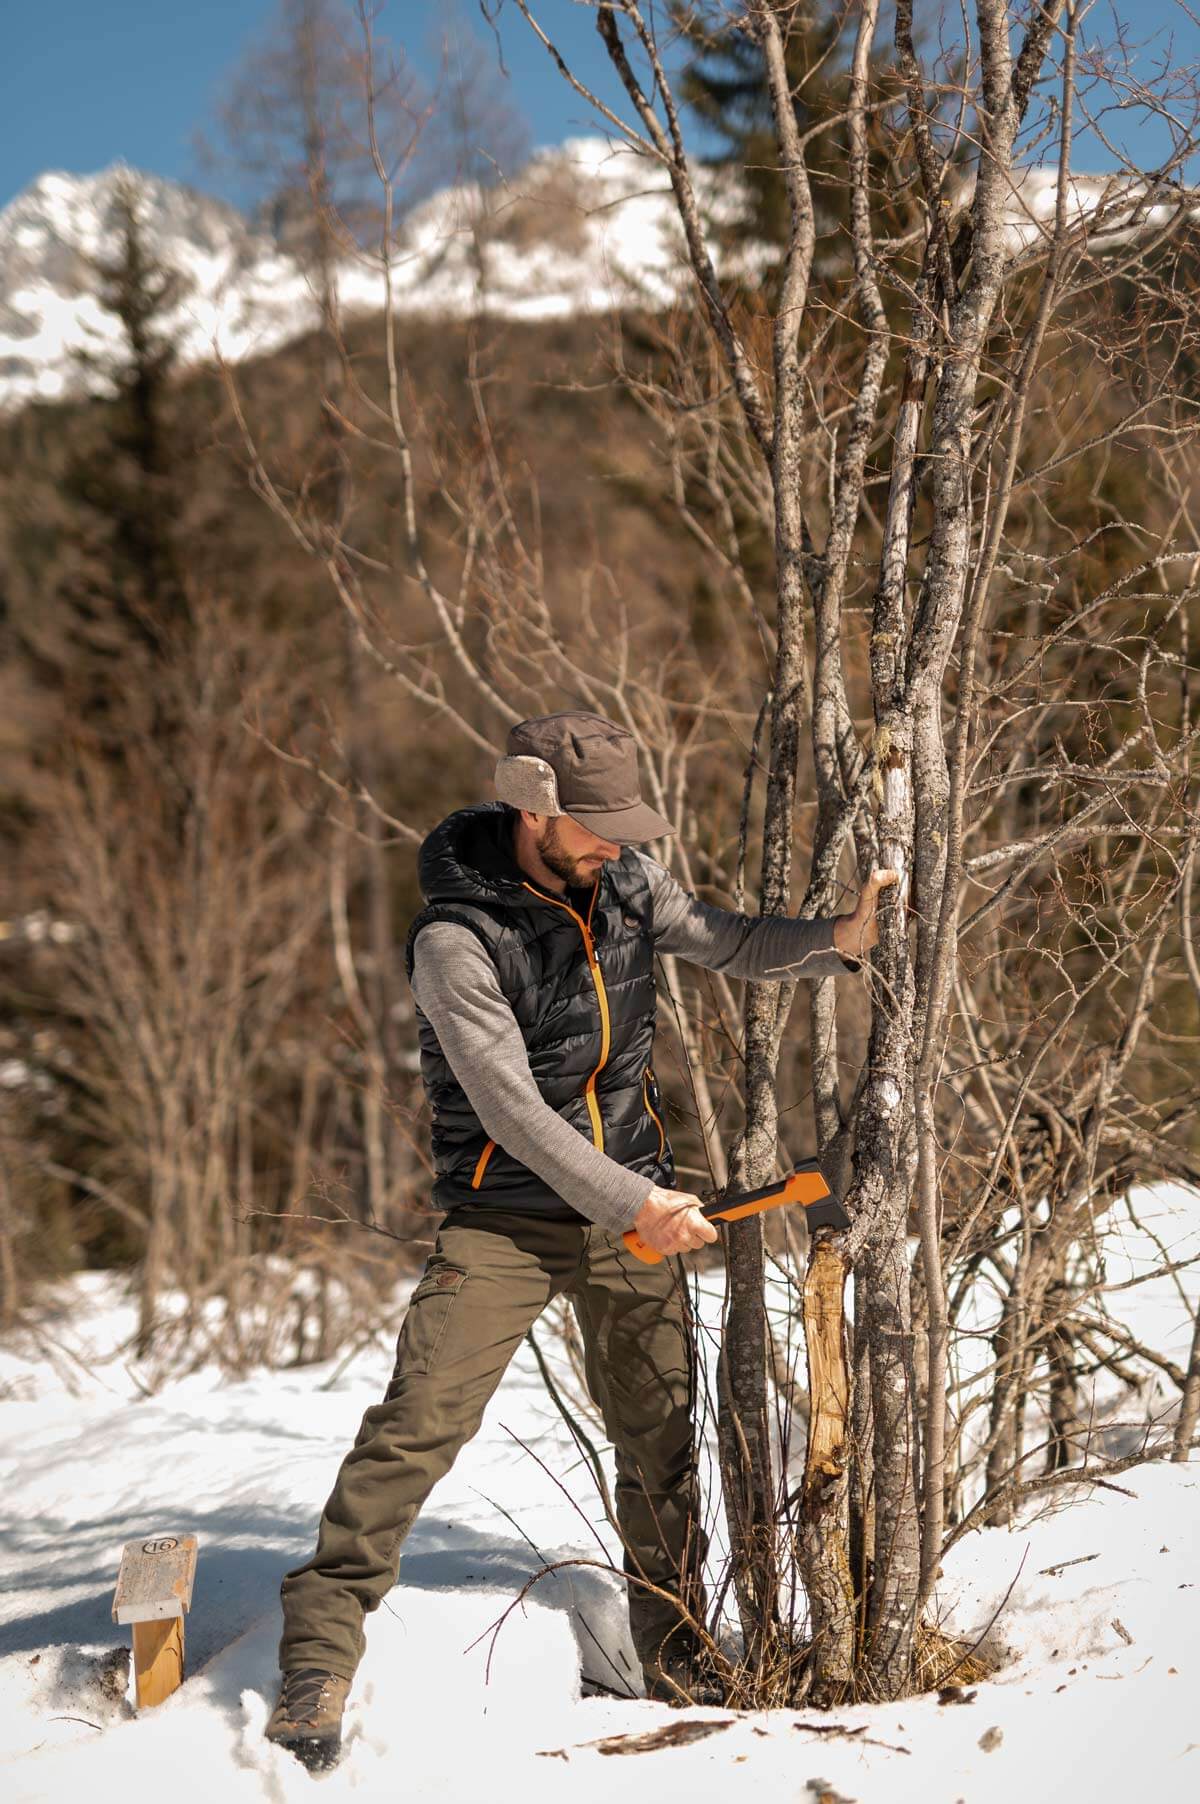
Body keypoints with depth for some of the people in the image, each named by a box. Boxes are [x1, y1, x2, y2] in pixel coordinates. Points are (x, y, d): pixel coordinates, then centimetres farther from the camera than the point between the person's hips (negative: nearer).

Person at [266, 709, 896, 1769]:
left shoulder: (626, 881, 0)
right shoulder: (456, 939, -18)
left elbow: (726, 942, 11)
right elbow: (512, 1107, -21)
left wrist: (837, 941, -7)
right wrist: (632, 1202, -23)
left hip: (631, 1207, 5)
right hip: (507, 1218, -5)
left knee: (661, 1442, 10)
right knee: (418, 1423, -16)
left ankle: (678, 1669, 26)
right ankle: (319, 1660, -4)